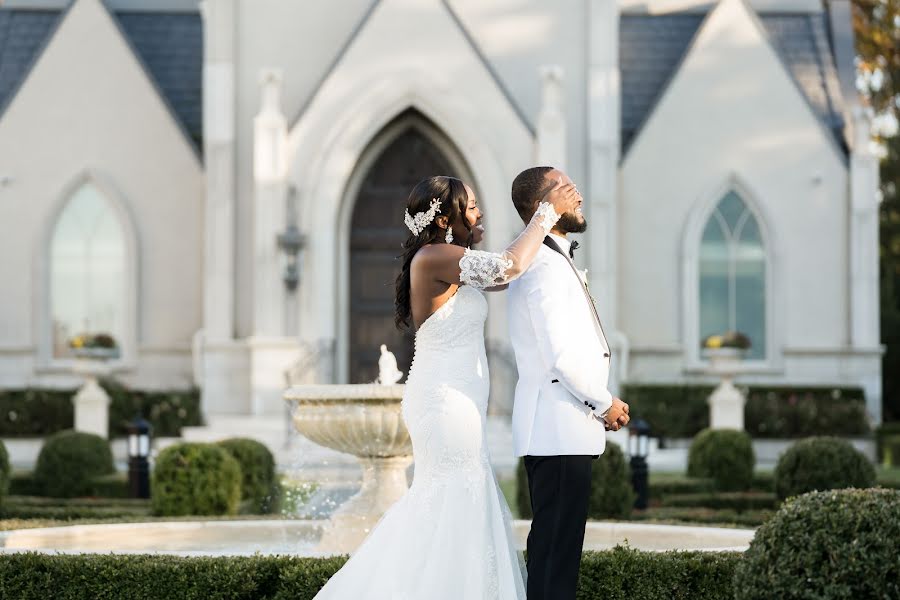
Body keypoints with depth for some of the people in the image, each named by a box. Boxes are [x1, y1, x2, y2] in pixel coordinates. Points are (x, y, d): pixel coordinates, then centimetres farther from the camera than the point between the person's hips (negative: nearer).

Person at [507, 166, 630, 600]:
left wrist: (601, 402, 13)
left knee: (556, 544, 12)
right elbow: (562, 355, -21)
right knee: (556, 546, -9)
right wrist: (605, 404, -8)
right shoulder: (546, 266, -15)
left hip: (557, 432, 10)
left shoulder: (550, 261, 19)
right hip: (559, 432, -10)